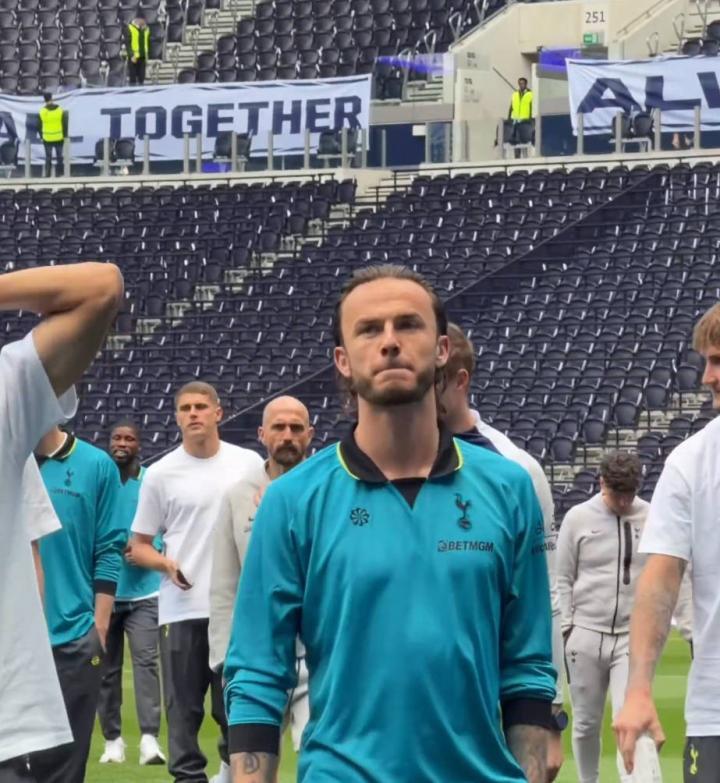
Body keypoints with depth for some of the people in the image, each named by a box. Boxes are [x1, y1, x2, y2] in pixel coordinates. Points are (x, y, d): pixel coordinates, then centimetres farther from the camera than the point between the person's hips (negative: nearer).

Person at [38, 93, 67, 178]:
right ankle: (58, 174, 11)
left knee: (48, 157, 9)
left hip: (47, 139, 0)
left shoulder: (42, 111, -7)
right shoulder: (60, 110, -6)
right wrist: (65, 135, 9)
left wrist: (41, 136, 11)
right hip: (59, 138, 0)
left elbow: (40, 126, -1)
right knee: (59, 157, 10)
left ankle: (47, 174, 8)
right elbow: (65, 124, -1)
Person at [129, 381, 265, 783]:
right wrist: (166, 564, -14)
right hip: (182, 609, -1)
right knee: (184, 705, 1)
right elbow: (139, 545, 6)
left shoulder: (249, 465, 5)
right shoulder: (161, 473, 2)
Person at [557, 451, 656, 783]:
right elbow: (563, 579, 4)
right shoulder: (578, 517, 0)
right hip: (586, 636, 1)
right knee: (586, 723, 9)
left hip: (633, 637, -1)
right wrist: (567, 628, -2)